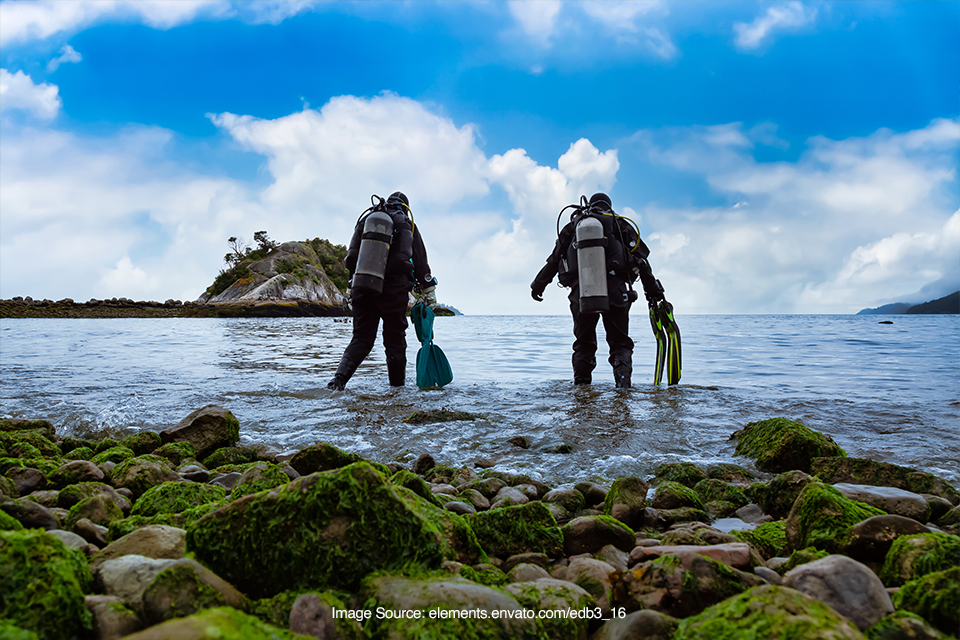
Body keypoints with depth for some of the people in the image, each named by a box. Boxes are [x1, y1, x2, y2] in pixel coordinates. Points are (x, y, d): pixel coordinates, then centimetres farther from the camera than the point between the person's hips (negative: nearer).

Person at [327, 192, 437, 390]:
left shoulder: (365, 219, 13)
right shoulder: (408, 226, 9)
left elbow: (351, 258, 10)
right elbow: (421, 263, 10)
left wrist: (353, 289, 19)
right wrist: (429, 292, 18)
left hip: (362, 290, 2)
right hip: (394, 292, -2)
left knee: (361, 338, 8)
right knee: (395, 341, 11)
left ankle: (339, 378, -12)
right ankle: (397, 386, 19)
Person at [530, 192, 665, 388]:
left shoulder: (572, 227, 18)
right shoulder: (621, 225, 15)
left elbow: (553, 261, 20)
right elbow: (641, 260, 9)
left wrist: (538, 285, 31)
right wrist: (653, 290, 12)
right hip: (615, 293, -1)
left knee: (584, 343, 16)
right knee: (620, 342, 8)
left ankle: (581, 385, 10)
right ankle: (623, 382, -14)